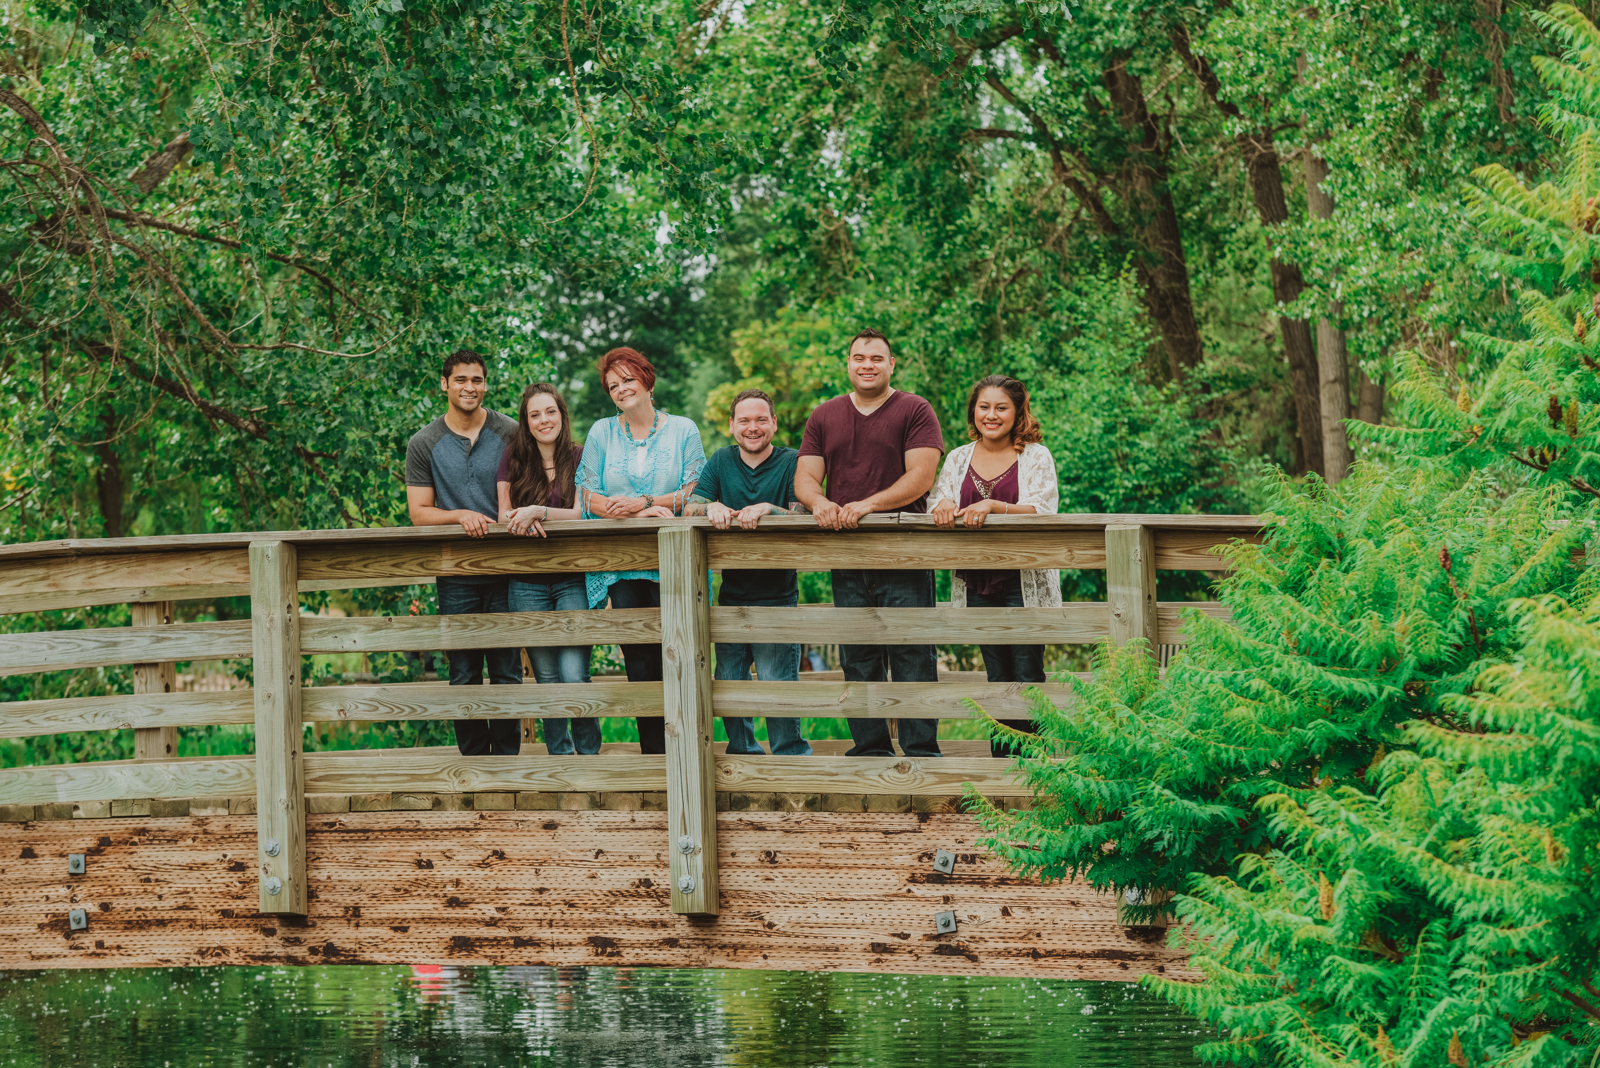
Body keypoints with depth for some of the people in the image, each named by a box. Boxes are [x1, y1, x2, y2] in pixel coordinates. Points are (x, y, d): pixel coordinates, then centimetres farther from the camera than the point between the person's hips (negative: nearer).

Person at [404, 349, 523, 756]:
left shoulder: (510, 435, 4)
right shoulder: (424, 444, 5)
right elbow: (419, 512, 3)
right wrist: (461, 515, -16)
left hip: (505, 569, -1)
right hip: (455, 573, 1)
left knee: (507, 672, 0)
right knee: (464, 676, 4)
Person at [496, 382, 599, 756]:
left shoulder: (578, 459, 2)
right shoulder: (514, 460, 9)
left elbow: (582, 513, -7)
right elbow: (504, 513, 7)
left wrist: (535, 512, -20)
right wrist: (521, 521, -16)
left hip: (573, 580, -2)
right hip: (528, 582, 2)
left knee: (574, 675, -12)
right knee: (546, 679, 4)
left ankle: (590, 753, 5)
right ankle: (559, 757, 14)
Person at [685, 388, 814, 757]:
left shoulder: (791, 462, -3)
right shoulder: (721, 461, 9)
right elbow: (689, 507, 2)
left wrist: (766, 509, -33)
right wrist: (711, 507, -21)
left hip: (778, 597, -4)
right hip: (731, 595, 4)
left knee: (778, 684, -8)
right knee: (728, 683, 8)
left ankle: (791, 758, 2)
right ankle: (743, 755, 23)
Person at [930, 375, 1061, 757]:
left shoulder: (1036, 456, 0)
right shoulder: (959, 459, 12)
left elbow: (1042, 511, -12)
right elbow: (938, 503, 6)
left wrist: (993, 506, -26)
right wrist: (944, 505, -18)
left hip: (1024, 584, -4)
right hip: (978, 583, 4)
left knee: (1027, 676, -6)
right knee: (997, 678, 10)